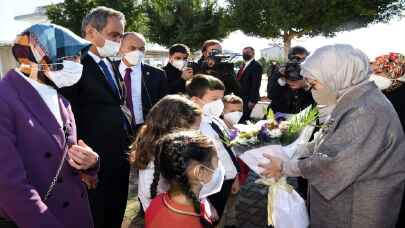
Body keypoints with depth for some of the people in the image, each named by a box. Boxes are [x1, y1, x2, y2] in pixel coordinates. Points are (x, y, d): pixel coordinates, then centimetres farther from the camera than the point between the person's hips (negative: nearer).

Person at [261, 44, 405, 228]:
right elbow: (324, 141, 10)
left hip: (355, 211, -8)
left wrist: (284, 168, -18)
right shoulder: (351, 101, 4)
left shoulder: (366, 111, -28)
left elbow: (331, 163, -29)